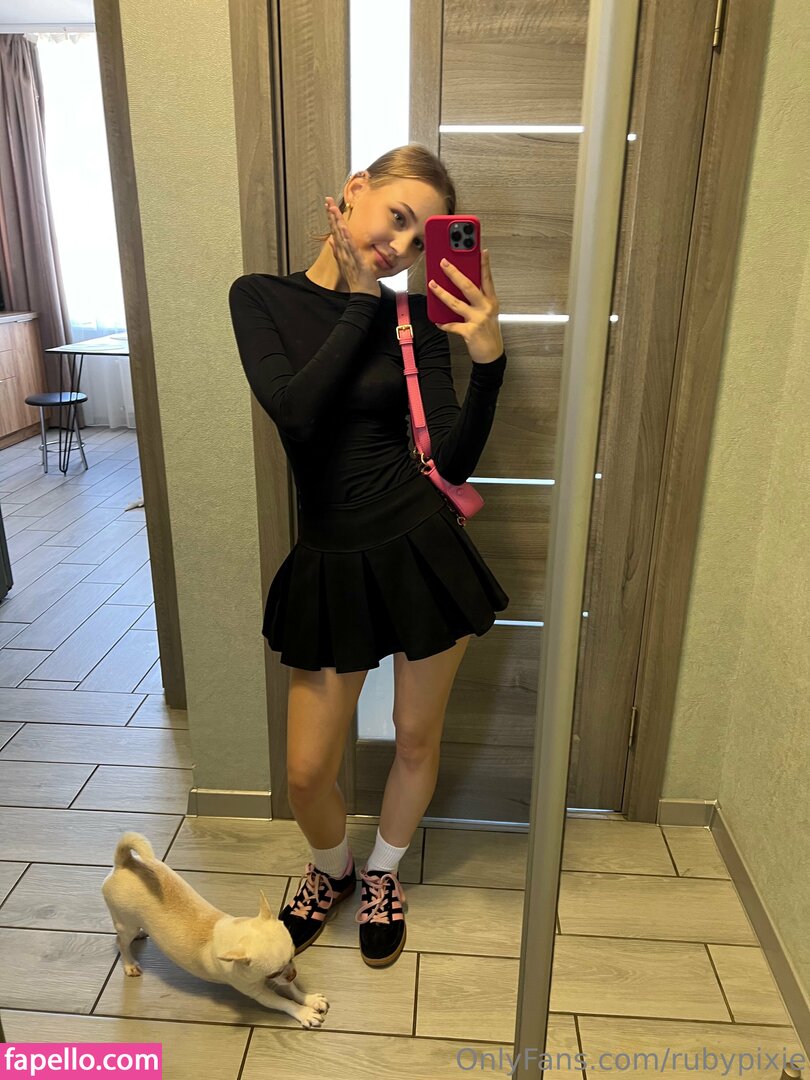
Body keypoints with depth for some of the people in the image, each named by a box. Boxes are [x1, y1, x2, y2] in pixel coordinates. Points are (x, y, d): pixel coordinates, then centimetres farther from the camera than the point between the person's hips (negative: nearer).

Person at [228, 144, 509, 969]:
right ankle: (331, 869, 44)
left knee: (417, 738, 15)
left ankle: (382, 874, 46)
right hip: (331, 564, 0)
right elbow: (293, 411, -19)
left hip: (423, 549, 1)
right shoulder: (261, 297, 0)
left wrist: (488, 361, -22)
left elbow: (453, 461, -9)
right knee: (306, 771, 7)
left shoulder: (413, 318, -1)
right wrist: (359, 301, -13)